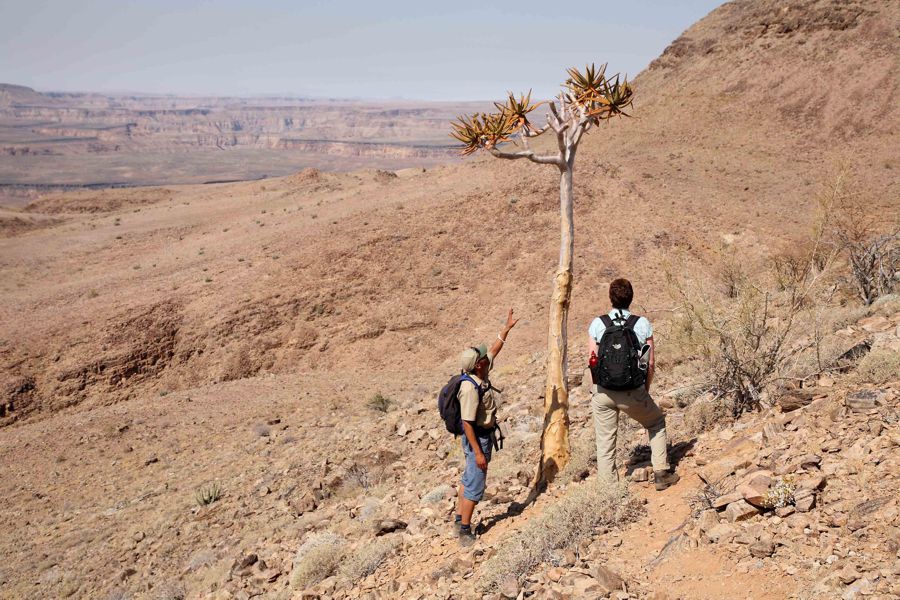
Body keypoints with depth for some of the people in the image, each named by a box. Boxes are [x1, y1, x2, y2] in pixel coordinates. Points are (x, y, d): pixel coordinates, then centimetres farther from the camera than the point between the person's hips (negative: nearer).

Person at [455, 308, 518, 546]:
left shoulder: (480, 374, -4)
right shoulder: (470, 388, -29)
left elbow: (494, 350, 13)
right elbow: (467, 423, -27)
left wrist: (507, 328, 11)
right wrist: (478, 452, -25)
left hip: (485, 434, 10)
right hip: (477, 438, -10)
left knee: (469, 478, 20)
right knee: (475, 485, -2)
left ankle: (460, 518, 34)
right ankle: (465, 530, 6)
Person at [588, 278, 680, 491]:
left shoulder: (597, 324, -3)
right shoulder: (643, 324, -3)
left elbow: (592, 360, 0)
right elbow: (651, 362, 0)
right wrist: (646, 389, 14)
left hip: (602, 392, 0)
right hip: (633, 392, 0)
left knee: (605, 442, 12)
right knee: (656, 423, 25)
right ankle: (661, 474, 24)